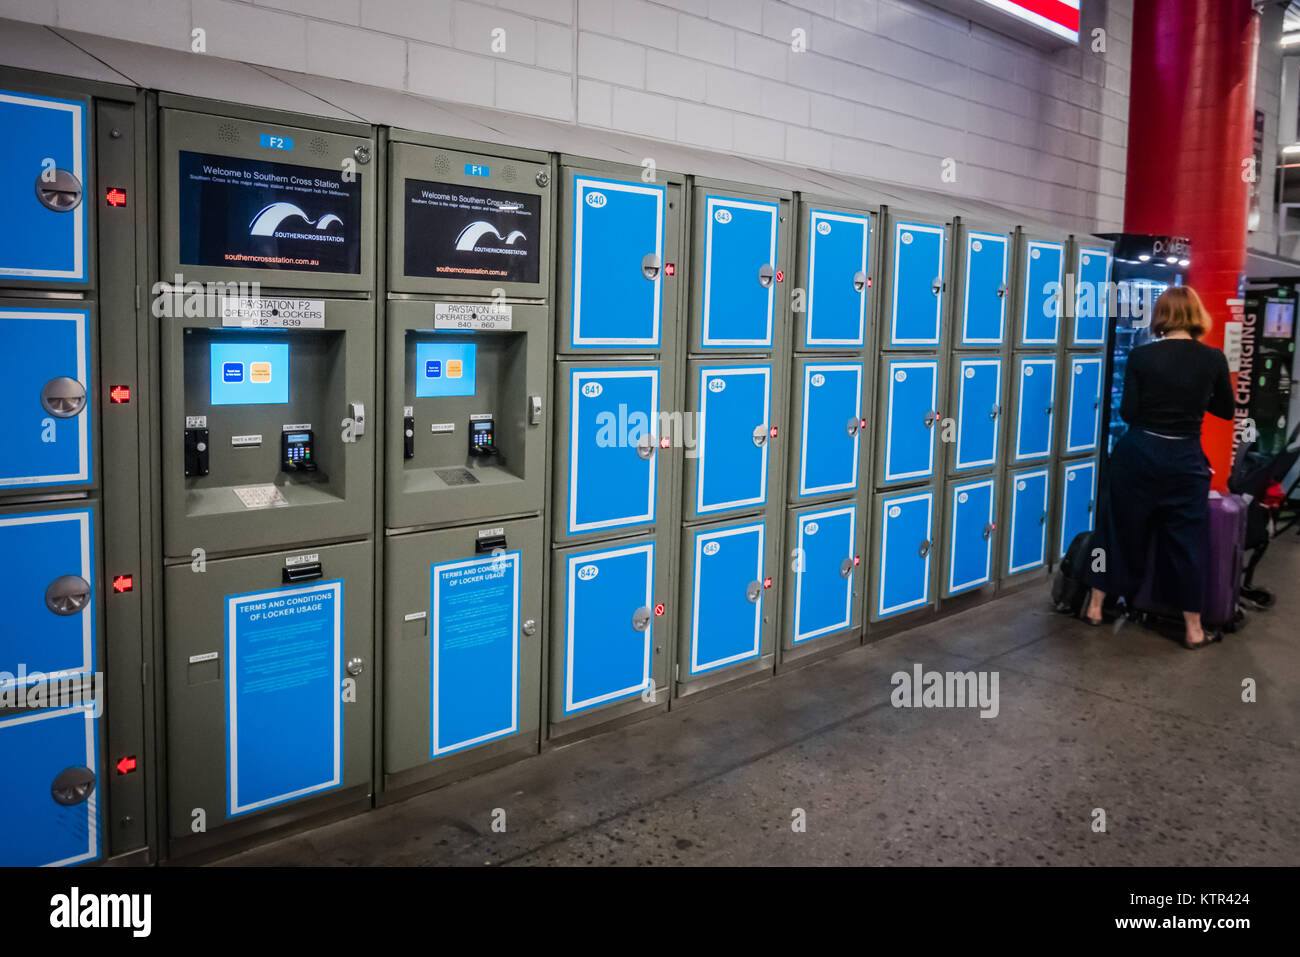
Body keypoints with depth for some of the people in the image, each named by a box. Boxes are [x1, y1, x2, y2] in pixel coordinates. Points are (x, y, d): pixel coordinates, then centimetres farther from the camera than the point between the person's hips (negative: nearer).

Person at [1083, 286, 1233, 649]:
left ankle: (1095, 606, 22)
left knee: (1119, 529, 13)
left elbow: (1127, 413, -7)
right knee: (1187, 540, 8)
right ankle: (1193, 628, 16)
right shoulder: (1214, 359, -5)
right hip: (1185, 459, 0)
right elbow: (1226, 411, 8)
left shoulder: (1141, 356, -9)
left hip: (1138, 454, 0)